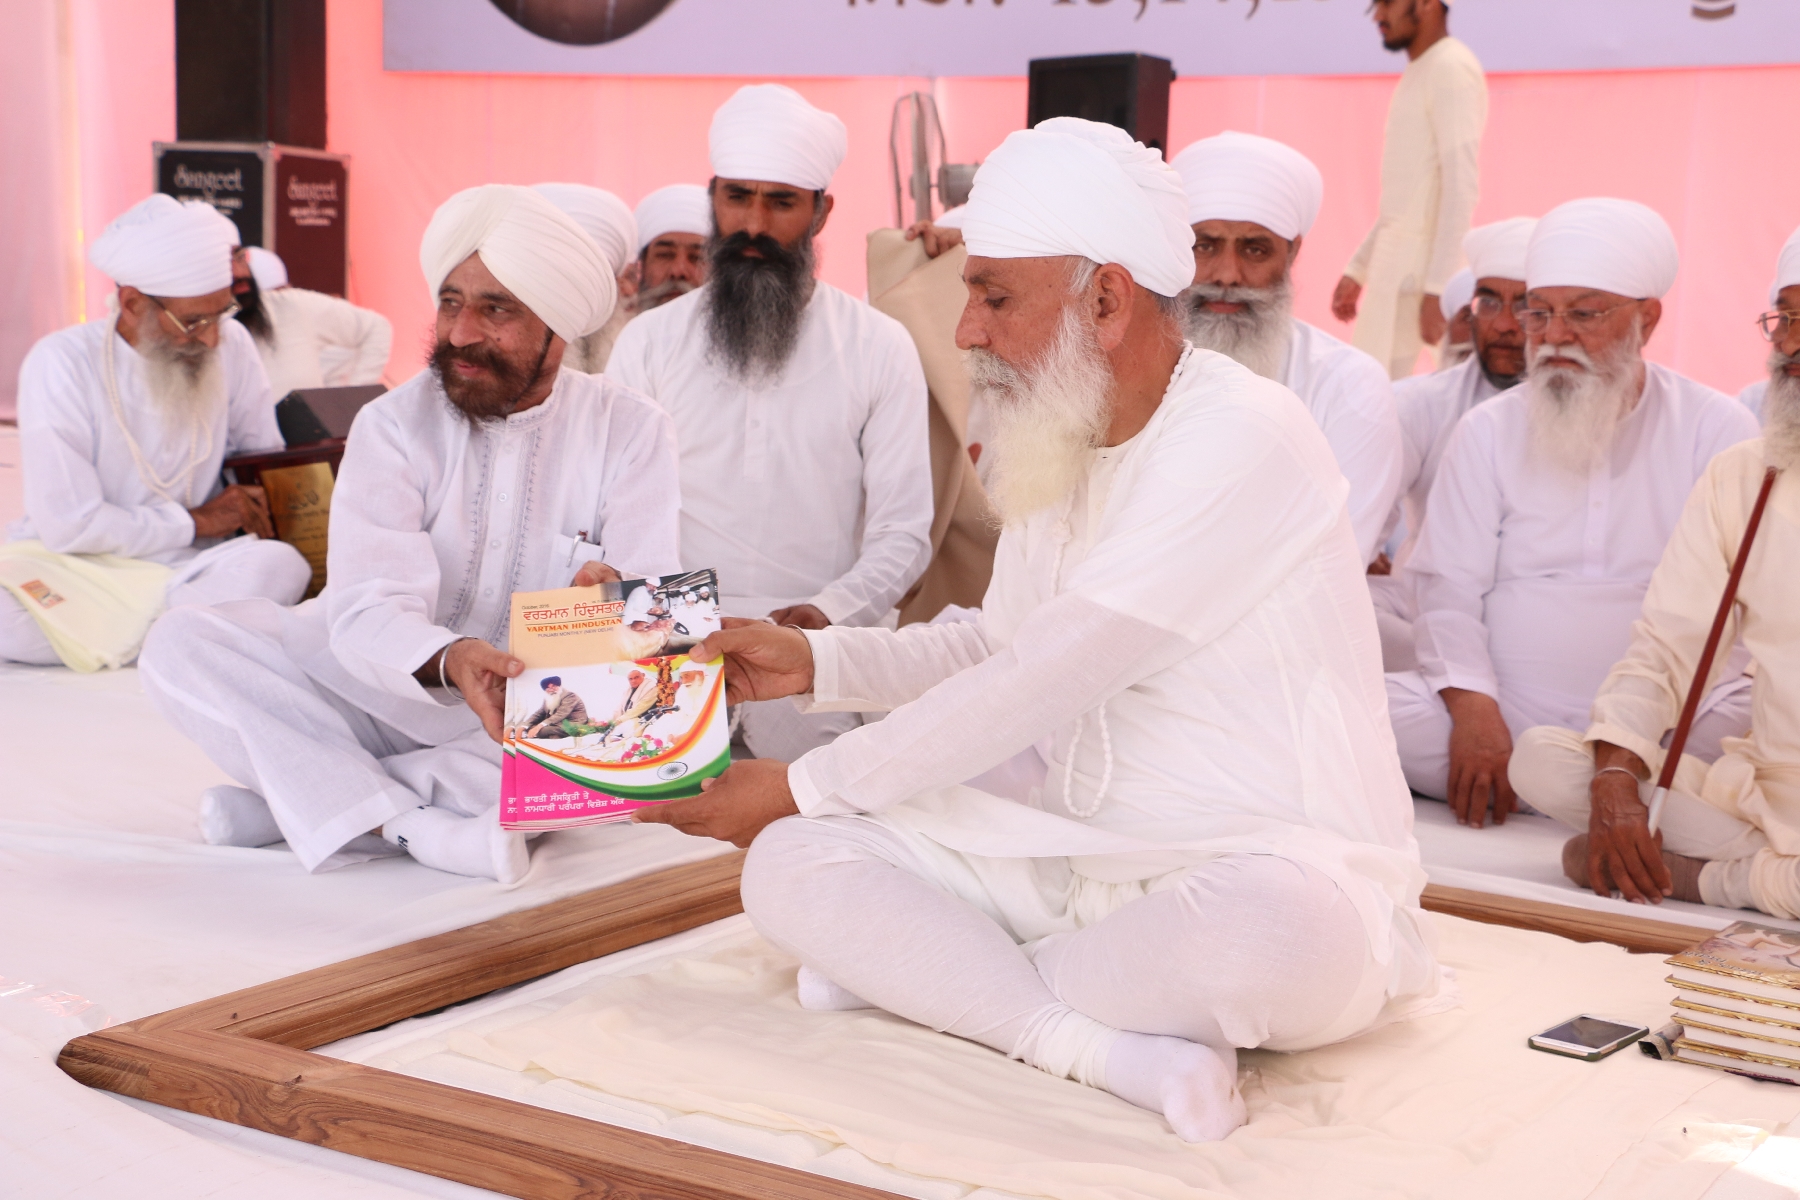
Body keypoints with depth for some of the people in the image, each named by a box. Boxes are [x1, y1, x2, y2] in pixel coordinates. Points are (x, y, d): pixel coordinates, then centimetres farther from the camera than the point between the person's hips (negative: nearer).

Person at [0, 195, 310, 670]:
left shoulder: (231, 345, 2)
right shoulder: (60, 364, -11)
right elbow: (68, 526, -14)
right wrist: (194, 521, -11)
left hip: (186, 566, 4)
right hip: (71, 565, -4)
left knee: (281, 565, -31)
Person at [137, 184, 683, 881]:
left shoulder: (630, 432, -2)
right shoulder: (394, 424, -2)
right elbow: (367, 609, -16)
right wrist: (449, 661, -39)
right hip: (389, 688, 1)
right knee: (180, 647, -18)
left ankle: (306, 796, -22)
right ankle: (416, 825, -30)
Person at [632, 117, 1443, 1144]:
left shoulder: (1241, 437, -17)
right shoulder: (1063, 449, 12)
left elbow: (1036, 684, -19)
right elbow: (997, 647, 26)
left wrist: (807, 786, -11)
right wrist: (815, 659, 13)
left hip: (1270, 876, -8)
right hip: (1083, 863, 8)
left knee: (1269, 929, -42)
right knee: (791, 864, -8)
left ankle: (929, 974, -19)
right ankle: (1108, 1048, -21)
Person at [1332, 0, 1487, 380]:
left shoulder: (1451, 69, -11)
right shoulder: (1418, 73, 18)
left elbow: (1461, 185, -18)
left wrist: (1438, 288, -23)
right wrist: (1357, 270, 22)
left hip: (1423, 267, -9)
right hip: (1395, 263, 9)